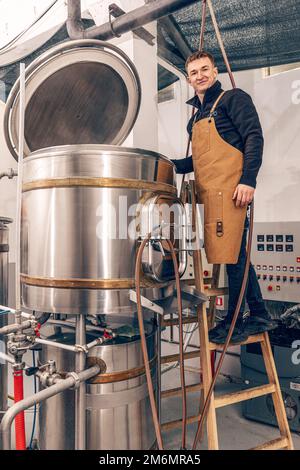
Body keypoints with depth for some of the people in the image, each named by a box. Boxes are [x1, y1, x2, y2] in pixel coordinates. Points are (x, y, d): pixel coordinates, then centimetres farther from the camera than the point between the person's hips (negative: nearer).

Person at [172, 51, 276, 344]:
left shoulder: (233, 98, 6)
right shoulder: (195, 118, 28)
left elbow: (254, 138, -6)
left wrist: (248, 180, -18)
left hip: (229, 189, -8)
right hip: (209, 193, 8)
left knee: (232, 254, -6)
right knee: (235, 254, 8)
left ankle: (233, 322, 6)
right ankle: (259, 316, 19)